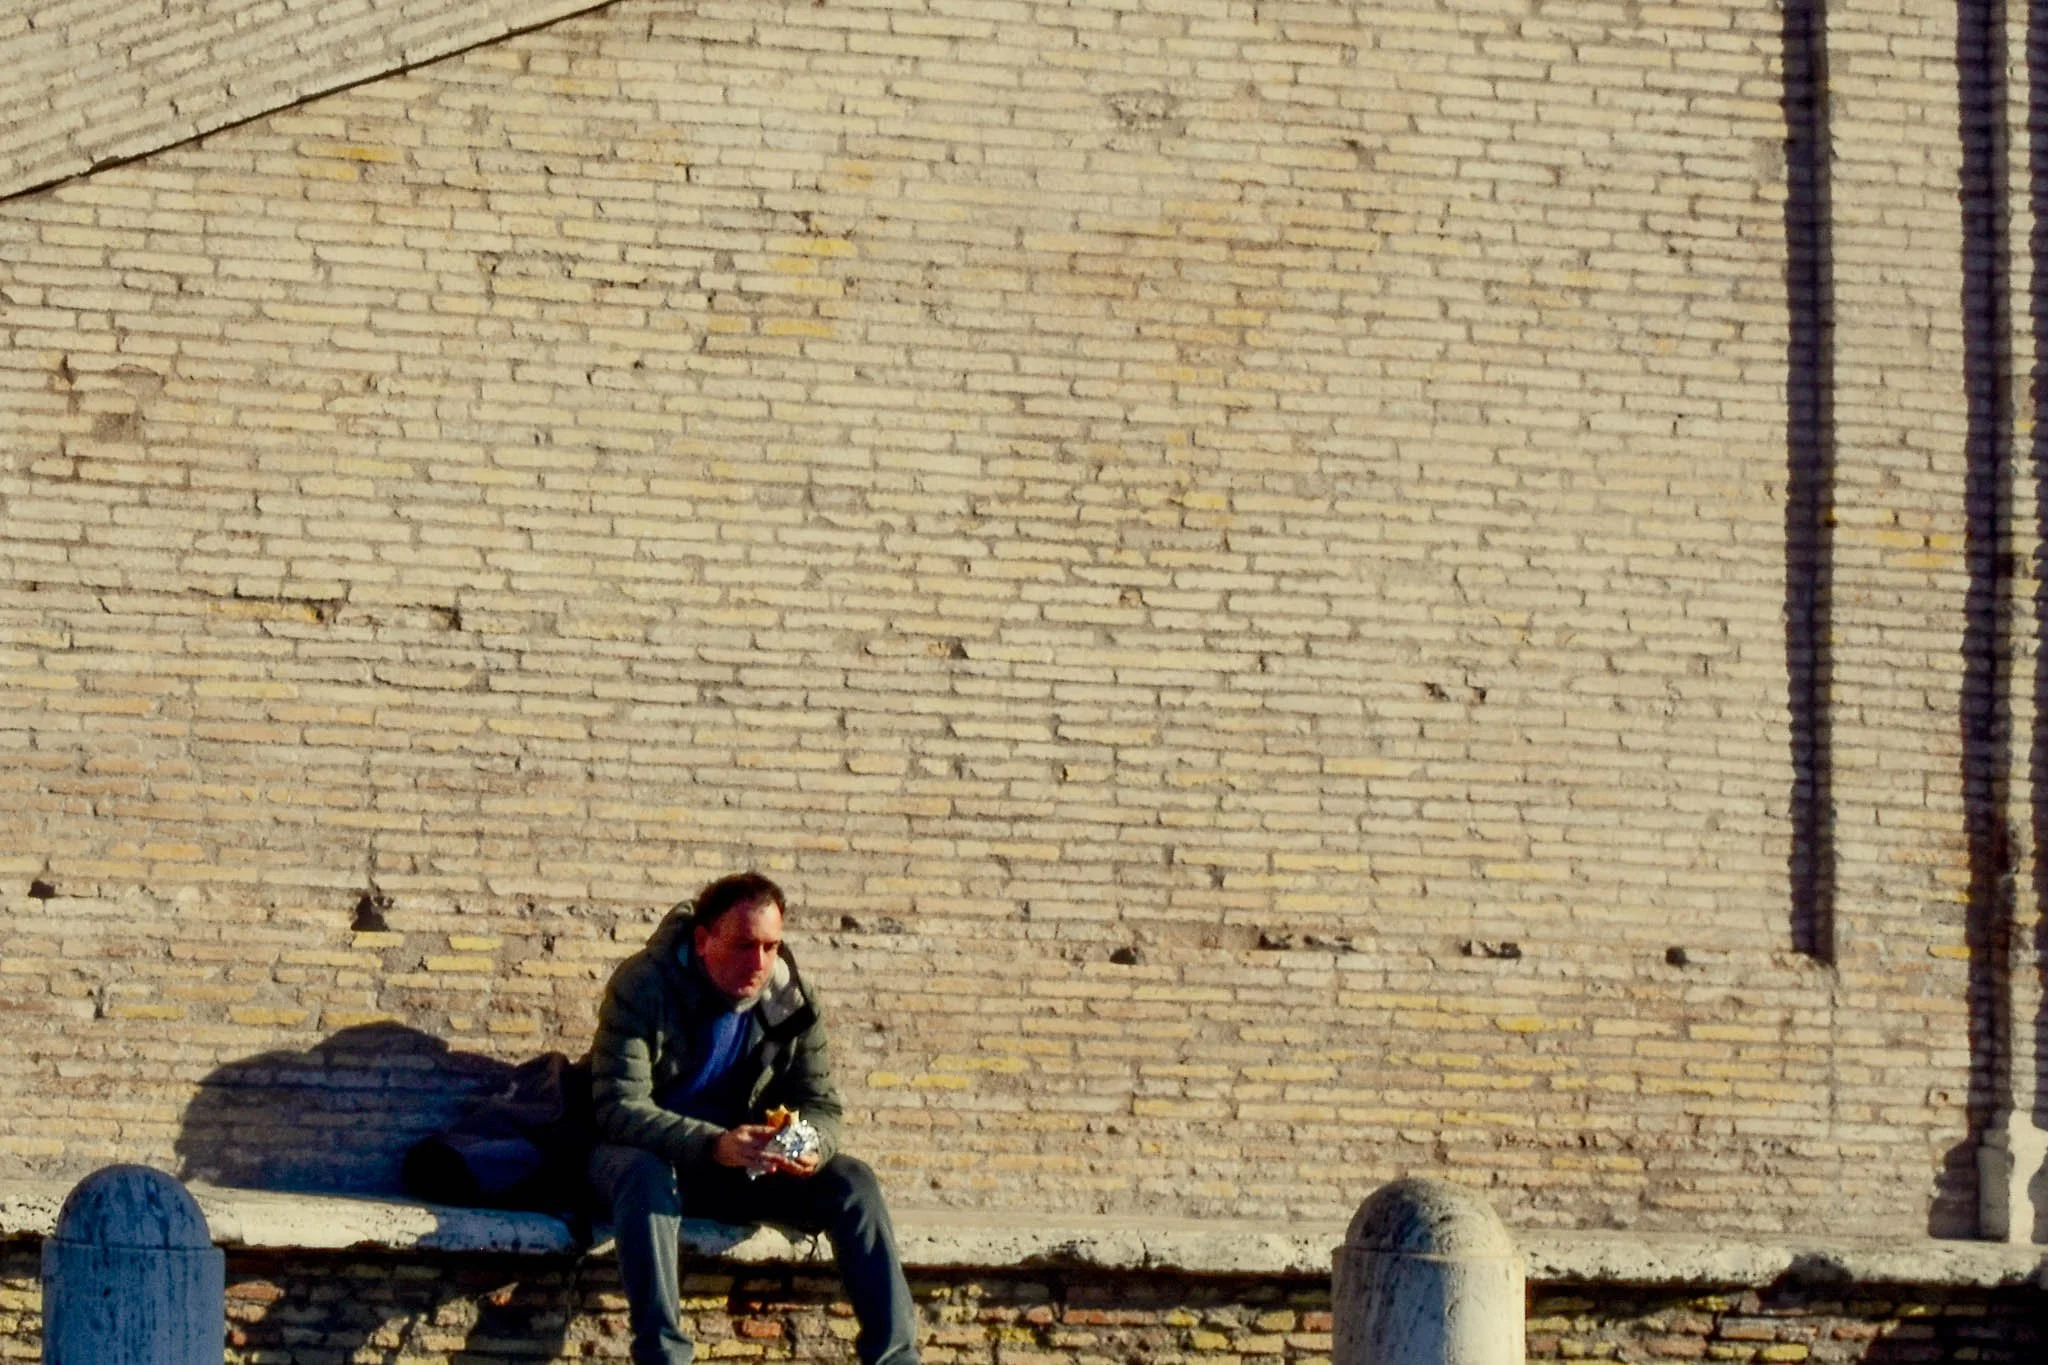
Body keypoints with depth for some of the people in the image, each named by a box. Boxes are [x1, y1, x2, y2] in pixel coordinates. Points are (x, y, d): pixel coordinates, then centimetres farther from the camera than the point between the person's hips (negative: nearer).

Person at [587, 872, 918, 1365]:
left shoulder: (791, 1000, -4)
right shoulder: (642, 987, -18)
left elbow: (819, 1103, 1)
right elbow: (618, 1107, -25)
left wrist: (811, 1147, -26)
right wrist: (713, 1145, -40)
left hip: (748, 1165, 4)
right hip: (650, 1154, -4)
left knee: (852, 1181, -17)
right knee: (646, 1177, -40)